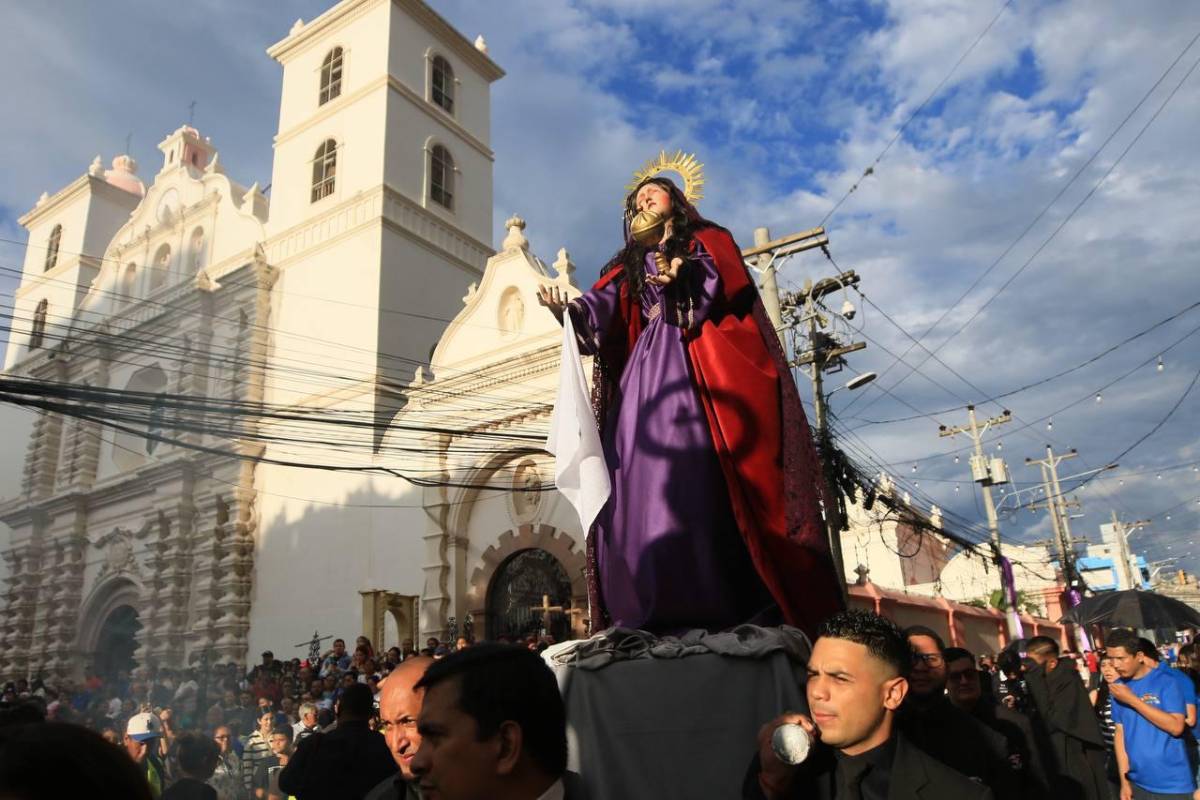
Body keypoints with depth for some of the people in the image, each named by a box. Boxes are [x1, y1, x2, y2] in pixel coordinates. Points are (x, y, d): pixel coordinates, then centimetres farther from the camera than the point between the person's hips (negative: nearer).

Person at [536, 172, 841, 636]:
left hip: (696, 364, -4)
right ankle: (652, 612, -9)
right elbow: (602, 306, 8)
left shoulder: (707, 240, 19)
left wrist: (687, 273, -19)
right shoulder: (631, 264, 26)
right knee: (643, 479, -9)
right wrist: (567, 310, -13)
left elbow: (728, 280, -1)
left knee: (695, 475, -16)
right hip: (645, 370, 4)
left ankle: (718, 607, -15)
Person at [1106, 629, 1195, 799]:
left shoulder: (1166, 681, -10)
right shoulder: (1118, 688, 2)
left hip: (1172, 785, -4)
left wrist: (1132, 699, -20)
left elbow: (1176, 727, -19)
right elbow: (1120, 733, 5)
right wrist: (1124, 780, 2)